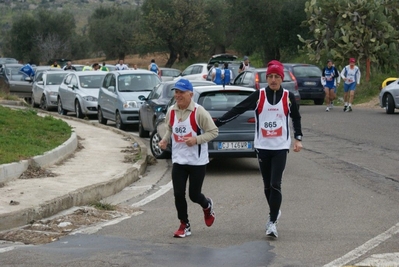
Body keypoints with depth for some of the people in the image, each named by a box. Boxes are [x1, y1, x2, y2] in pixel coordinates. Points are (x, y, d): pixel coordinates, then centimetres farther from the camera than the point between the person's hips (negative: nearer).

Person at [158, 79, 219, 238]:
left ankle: (207, 206, 39)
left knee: (194, 195, 4)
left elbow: (213, 132, -12)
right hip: (178, 160, 4)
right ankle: (184, 225, 16)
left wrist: (196, 139, -24)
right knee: (178, 194, 0)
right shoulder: (171, 111, 1)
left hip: (197, 161, -4)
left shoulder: (199, 112, -16)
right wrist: (165, 140, -1)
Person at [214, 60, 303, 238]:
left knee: (275, 184, -10)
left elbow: (296, 118, 13)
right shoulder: (258, 95, -2)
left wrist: (298, 138, 8)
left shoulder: (288, 97, -1)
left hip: (280, 147, -1)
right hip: (262, 146, 1)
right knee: (267, 185, 10)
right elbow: (237, 110, -4)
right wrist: (217, 123, -9)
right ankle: (275, 212, 33)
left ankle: (272, 222, -6)